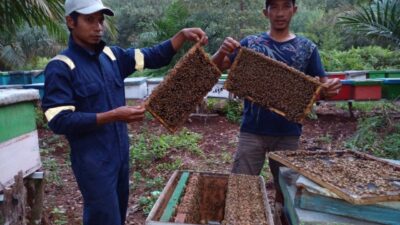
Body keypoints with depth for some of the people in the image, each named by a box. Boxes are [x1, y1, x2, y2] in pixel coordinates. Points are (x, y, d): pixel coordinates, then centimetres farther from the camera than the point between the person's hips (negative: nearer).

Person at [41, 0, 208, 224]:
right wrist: (112, 116, -28)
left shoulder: (112, 55, 4)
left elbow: (154, 57, 5)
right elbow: (59, 121, -19)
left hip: (121, 153, 7)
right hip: (93, 160, -6)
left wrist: (183, 35, -10)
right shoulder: (61, 67, -13)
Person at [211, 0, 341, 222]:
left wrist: (330, 88, -19)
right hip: (253, 130, -1)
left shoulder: (307, 48, 4)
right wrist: (222, 51, -23)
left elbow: (321, 87, 5)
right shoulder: (250, 43, 1)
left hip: (288, 133, 1)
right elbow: (215, 68, -2)